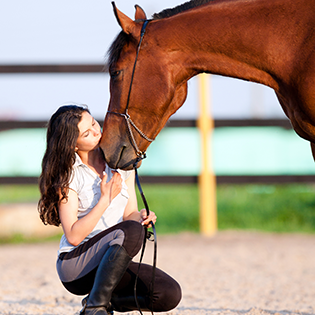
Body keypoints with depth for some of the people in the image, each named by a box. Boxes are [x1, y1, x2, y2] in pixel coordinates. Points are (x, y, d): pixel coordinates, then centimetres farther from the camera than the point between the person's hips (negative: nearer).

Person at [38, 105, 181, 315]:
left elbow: (130, 214, 8)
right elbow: (74, 236, -16)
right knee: (131, 231, -34)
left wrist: (141, 217, -15)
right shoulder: (67, 175, -10)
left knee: (170, 295, -18)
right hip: (75, 264, -5)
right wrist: (106, 199, -20)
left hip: (113, 264, 5)